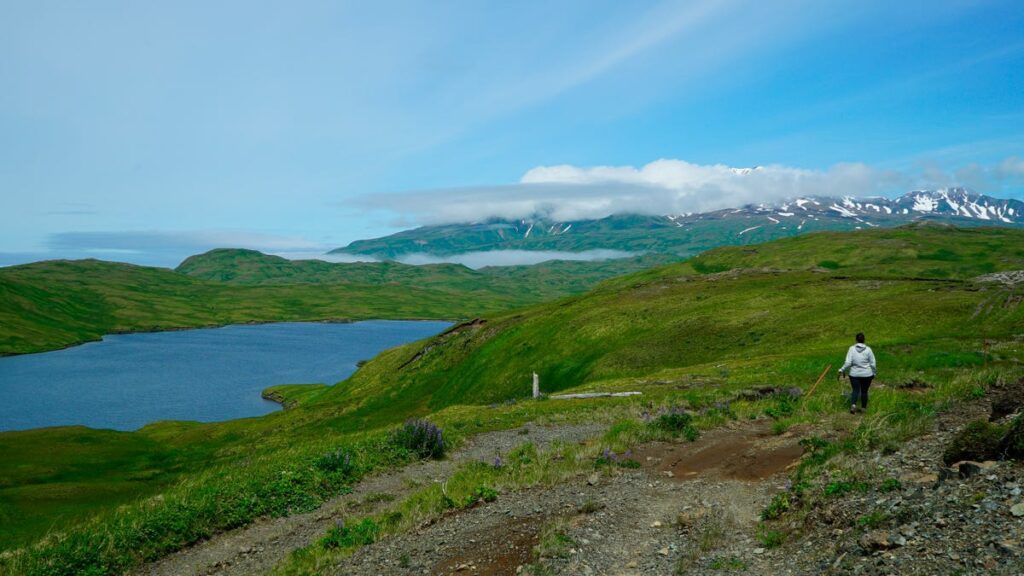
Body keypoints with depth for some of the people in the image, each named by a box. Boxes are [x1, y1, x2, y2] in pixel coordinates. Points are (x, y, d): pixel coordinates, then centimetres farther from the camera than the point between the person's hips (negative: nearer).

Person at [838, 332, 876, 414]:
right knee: (864, 391, 14)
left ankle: (853, 404, -17)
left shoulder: (852, 349, -7)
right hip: (867, 374, 0)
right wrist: (874, 372, 13)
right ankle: (863, 408, 23)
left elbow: (848, 363, -12)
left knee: (856, 390, 6)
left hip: (854, 374, 0)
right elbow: (872, 363, -3)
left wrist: (841, 370, -2)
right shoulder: (868, 349, -7)